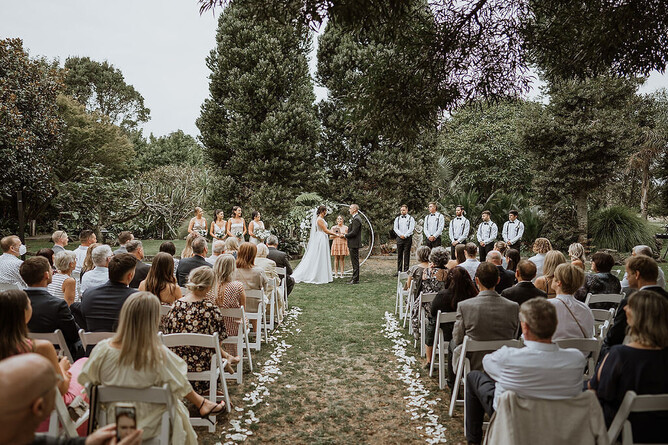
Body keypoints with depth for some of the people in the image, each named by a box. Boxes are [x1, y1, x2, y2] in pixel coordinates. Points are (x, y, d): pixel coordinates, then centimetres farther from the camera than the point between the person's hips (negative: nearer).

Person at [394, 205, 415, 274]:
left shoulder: (411, 218, 6)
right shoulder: (397, 219, 15)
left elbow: (411, 228, -4)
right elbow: (395, 228, 6)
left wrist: (405, 235, -12)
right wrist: (401, 235, -9)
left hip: (408, 238, -3)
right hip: (399, 238, 3)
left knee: (407, 254, -3)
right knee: (399, 254, 2)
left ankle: (406, 270, 0)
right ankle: (399, 270, 6)